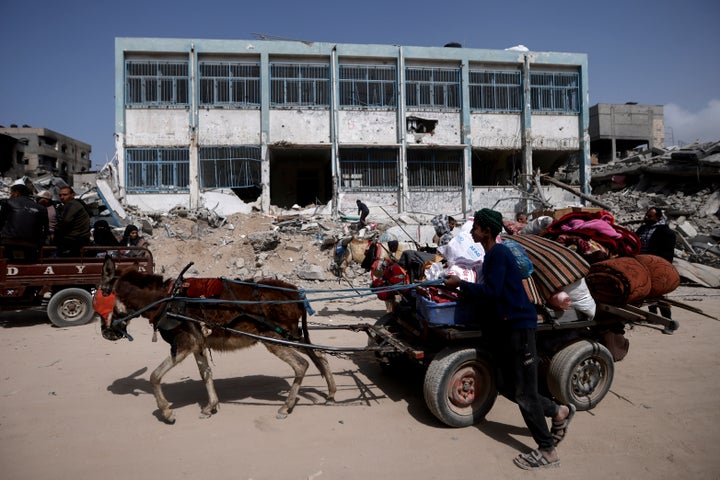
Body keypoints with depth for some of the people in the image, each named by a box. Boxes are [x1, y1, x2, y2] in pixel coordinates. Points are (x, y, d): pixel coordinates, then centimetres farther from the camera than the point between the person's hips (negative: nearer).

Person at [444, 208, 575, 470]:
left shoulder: (498, 254, -14)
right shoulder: (490, 255, 15)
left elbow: (491, 291, -22)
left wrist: (460, 284, -13)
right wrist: (463, 288, 6)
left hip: (519, 326, -10)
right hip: (505, 327, 10)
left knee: (524, 392, -2)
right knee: (511, 389, 15)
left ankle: (547, 452, 12)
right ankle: (559, 412, 32)